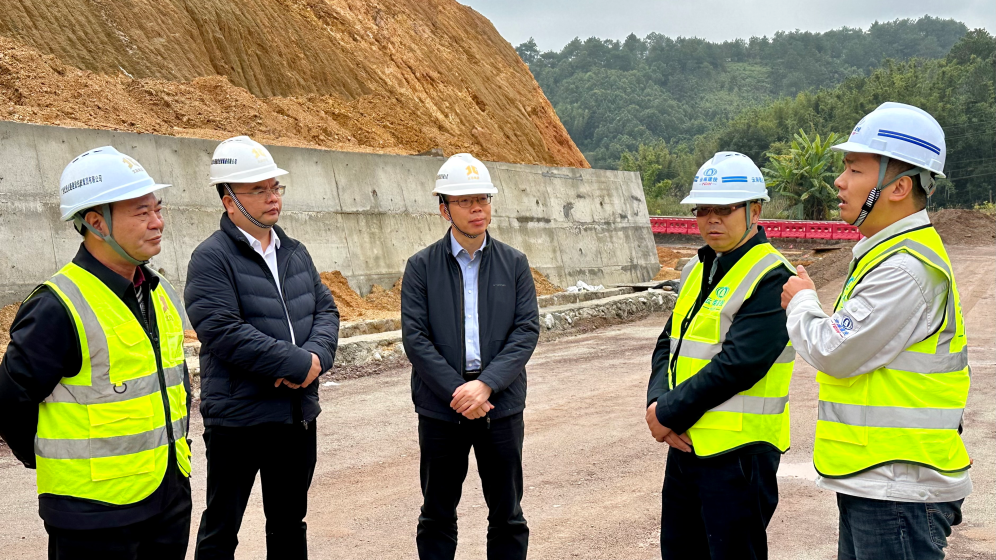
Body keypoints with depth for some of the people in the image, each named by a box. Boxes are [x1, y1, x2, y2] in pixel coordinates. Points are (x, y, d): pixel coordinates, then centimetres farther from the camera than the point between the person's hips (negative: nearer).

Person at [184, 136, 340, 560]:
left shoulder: (295, 252, 11)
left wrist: (318, 357, -13)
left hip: (299, 413, 7)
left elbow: (326, 310, 8)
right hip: (239, 417, -7)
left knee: (290, 524, 20)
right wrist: (300, 364, -20)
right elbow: (224, 333, -22)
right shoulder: (212, 258, -12)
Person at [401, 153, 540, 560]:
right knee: (437, 518, 10)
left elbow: (527, 330, -3)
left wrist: (486, 384, -16)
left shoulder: (514, 264, 5)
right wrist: (456, 390, -15)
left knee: (508, 517, 11)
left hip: (501, 405, 1)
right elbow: (415, 338, -7)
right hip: (441, 408, -1)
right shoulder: (421, 266, 0)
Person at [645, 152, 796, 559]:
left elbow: (736, 365, -22)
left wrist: (670, 414, -15)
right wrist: (658, 404, -7)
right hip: (686, 445, 9)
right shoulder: (697, 270, 13)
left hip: (738, 453, -8)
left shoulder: (772, 279, -15)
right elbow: (668, 345, 12)